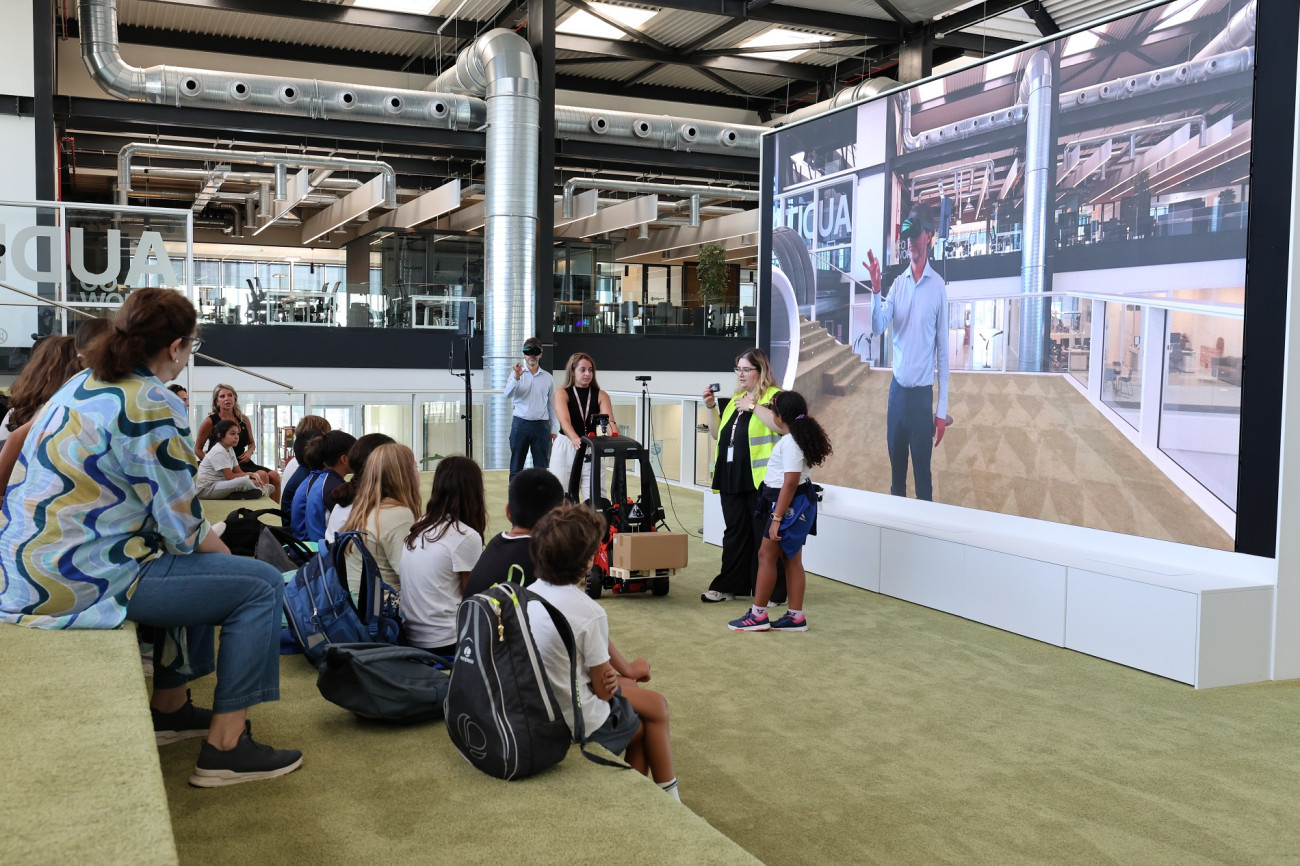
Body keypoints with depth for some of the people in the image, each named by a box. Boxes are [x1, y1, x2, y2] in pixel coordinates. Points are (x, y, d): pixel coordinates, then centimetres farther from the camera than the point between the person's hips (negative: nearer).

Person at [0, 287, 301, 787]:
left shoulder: (81, 385, 13)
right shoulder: (154, 407, -16)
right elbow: (184, 528, -16)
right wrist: (226, 553, 5)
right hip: (81, 580, -10)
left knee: (196, 562, 29)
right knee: (261, 585, -5)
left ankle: (170, 708, 33)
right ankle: (225, 747, -2)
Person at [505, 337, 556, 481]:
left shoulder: (547, 377, 8)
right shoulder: (517, 373, 3)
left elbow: (551, 405, 12)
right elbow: (508, 394, -13)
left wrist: (553, 430, 10)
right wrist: (516, 378, -30)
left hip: (541, 425, 2)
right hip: (520, 424, -1)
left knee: (541, 467, 4)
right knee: (516, 466, 3)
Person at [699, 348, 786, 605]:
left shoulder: (774, 396, -5)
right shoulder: (736, 398, 18)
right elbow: (717, 434, 22)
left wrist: (753, 406, -22)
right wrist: (712, 407, 8)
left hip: (759, 480, -7)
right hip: (731, 478, 7)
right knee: (734, 533, 13)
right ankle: (728, 586, 21)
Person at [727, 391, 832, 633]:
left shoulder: (790, 443, -22)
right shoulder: (797, 434, 8)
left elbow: (790, 484, -25)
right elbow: (772, 421, 30)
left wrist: (777, 518, -24)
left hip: (789, 504, -10)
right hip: (798, 504, 10)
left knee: (766, 556, -3)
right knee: (791, 558, 11)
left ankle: (758, 615, 3)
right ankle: (796, 616, 14)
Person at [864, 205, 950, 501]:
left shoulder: (939, 287, -8)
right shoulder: (898, 283, 5)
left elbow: (943, 350, -6)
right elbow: (877, 328, -5)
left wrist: (942, 409, -6)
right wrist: (876, 290, -21)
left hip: (923, 393, -4)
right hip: (897, 389, 4)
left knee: (922, 475, 4)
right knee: (896, 471, 14)